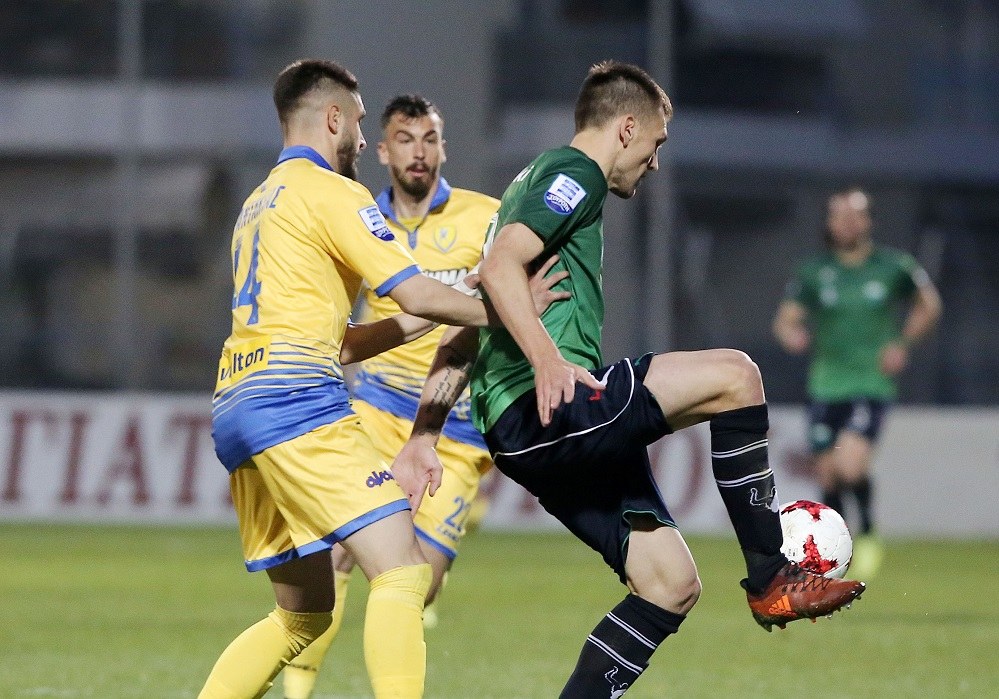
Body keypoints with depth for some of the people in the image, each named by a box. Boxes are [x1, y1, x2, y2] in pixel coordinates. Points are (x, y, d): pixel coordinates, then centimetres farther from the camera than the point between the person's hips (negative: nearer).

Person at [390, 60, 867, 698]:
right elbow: (501, 267, -20)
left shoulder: (538, 182, 30)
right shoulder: (573, 173, -1)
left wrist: (423, 437, 23)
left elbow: (464, 334, 27)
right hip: (546, 410, -10)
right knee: (733, 375, -17)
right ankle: (771, 581, -12)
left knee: (672, 584, 6)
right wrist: (547, 360, -33)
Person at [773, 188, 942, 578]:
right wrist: (790, 334, -21)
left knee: (850, 465, -23)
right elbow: (786, 319, 4)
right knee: (828, 474, 5)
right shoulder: (814, 272, 2)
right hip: (825, 385, 3)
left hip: (872, 384, -3)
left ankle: (867, 533, 3)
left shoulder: (893, 267, -1)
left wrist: (903, 343, -2)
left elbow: (929, 304, 13)